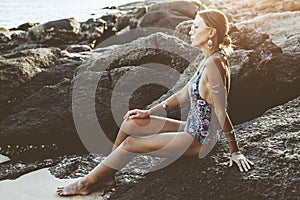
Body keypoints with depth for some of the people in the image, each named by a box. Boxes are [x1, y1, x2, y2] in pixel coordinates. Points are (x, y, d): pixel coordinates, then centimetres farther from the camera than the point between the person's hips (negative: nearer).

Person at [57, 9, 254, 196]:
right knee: (130, 122, 4)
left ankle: (87, 183, 6)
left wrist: (235, 152, -18)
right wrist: (149, 113, 10)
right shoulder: (209, 61, 6)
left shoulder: (214, 65, -25)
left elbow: (221, 113, -24)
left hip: (199, 141, -9)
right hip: (191, 130, 9)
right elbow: (183, 95, 12)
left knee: (130, 143, -10)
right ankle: (107, 174, 14)